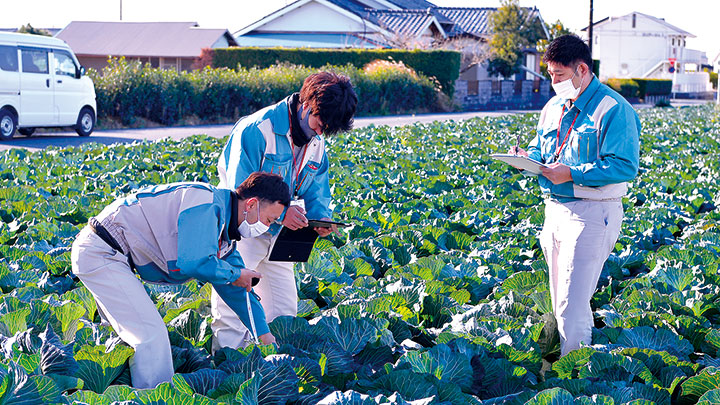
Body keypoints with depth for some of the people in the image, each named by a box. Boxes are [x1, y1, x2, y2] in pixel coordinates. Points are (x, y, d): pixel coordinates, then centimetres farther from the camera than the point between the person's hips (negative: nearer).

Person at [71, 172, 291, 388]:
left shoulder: (221, 223, 11)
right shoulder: (207, 202, -20)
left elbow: (237, 289, 19)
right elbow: (194, 263, -31)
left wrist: (264, 333, 19)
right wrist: (235, 274, -12)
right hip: (99, 254, -10)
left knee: (131, 331, 22)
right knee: (152, 334, -12)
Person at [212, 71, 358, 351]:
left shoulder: (316, 141, 3)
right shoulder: (257, 130, -22)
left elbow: (316, 188, 10)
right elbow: (240, 189, -23)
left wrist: (321, 217, -11)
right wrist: (280, 212, -32)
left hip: (277, 234, 7)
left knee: (285, 311, 10)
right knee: (232, 310, -7)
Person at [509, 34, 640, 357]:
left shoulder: (613, 109, -12)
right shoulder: (553, 107, 14)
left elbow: (624, 167, -19)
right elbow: (541, 148, 24)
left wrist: (572, 174, -24)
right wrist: (528, 158, -1)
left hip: (592, 213, -8)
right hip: (555, 209, 8)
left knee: (571, 307, -11)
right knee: (562, 303, 16)